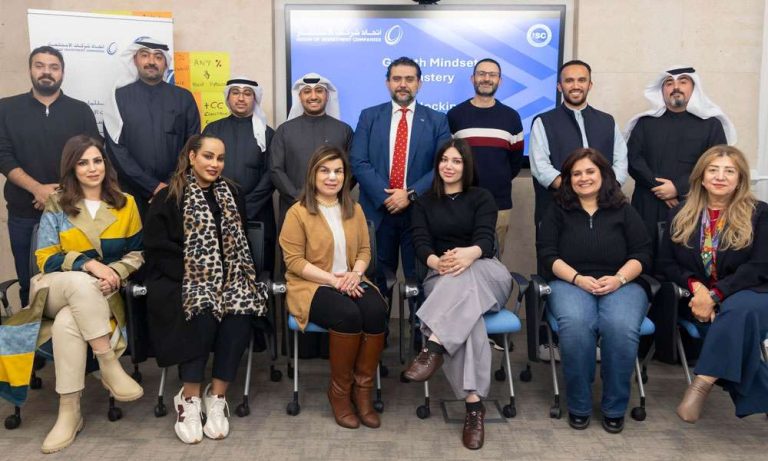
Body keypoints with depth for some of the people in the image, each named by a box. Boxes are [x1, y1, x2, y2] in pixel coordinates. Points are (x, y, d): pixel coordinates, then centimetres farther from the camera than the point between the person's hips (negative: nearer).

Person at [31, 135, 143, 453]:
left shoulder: (125, 204, 8)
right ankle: (110, 367, -34)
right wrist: (89, 264, -18)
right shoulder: (56, 205, 5)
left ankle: (69, 412, -27)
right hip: (58, 290, 0)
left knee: (67, 324, -35)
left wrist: (115, 272, -15)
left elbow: (137, 253, 8)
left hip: (104, 294, 0)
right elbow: (45, 259, -1)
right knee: (81, 282, -38)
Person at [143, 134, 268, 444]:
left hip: (227, 278, 3)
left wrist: (228, 277, -2)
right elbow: (157, 249, -6)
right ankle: (189, 399, -18)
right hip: (182, 281, -3)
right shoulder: (168, 198, 1)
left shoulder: (232, 195, 16)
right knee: (202, 311, -34)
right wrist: (195, 279, -16)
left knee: (241, 310, -29)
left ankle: (216, 397, -17)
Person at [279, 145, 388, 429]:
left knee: (376, 311, -28)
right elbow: (294, 261, -9)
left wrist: (356, 273, -10)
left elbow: (365, 249, 13)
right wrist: (333, 279, -17)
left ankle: (363, 390, -13)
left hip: (350, 282, 5)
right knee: (348, 315, -34)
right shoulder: (298, 213, -3)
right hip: (312, 286, -4)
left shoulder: (355, 210, 15)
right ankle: (340, 391, -12)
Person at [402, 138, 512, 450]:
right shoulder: (424, 203, 17)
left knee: (465, 275, -40)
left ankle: (434, 345, -54)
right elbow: (420, 244, 0)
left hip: (486, 274, 0)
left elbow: (485, 238, -6)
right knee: (465, 309, -37)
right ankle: (473, 403, -46)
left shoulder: (482, 198, 12)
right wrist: (438, 262, -26)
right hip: (441, 278, 0)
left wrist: (468, 255, -33)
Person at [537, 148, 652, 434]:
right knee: (575, 325, -35)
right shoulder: (558, 210, 13)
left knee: (622, 327, -33)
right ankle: (578, 406, -16)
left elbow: (642, 253, 8)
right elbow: (547, 254, 3)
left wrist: (619, 278, -12)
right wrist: (578, 278, -12)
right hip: (570, 283, 0)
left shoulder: (623, 210, 15)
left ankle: (615, 407, -12)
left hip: (621, 284, 1)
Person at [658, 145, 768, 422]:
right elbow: (667, 263, 10)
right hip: (698, 298, 2)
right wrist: (695, 286, -12)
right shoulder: (680, 214, 11)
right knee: (737, 325, -31)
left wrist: (714, 295, -19)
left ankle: (703, 383, -37)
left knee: (739, 310, -38)